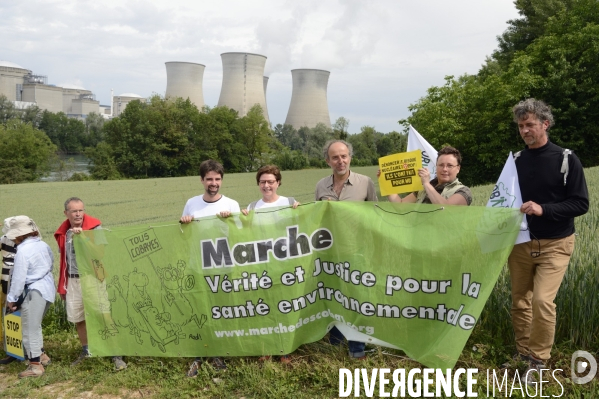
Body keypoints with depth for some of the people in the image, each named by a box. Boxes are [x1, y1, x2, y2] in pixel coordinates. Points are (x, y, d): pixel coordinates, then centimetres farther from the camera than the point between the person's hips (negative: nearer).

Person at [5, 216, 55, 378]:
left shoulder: (23, 251, -18)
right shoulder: (43, 245, 5)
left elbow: (19, 278, -16)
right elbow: (51, 263, 18)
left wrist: (11, 298, -6)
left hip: (33, 292, -9)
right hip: (48, 288, 9)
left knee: (30, 329, 0)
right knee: (35, 326, 23)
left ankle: (35, 365, 5)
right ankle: (40, 354, 34)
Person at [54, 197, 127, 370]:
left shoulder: (95, 227, -6)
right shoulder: (63, 233, 8)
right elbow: (64, 260, 16)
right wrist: (62, 286, 18)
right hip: (73, 281, 5)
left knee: (106, 316, -8)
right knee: (77, 318, 15)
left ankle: (116, 355, -1)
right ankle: (85, 351, 36)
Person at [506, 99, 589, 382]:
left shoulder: (566, 160, -7)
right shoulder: (515, 160, 5)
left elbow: (581, 203, -10)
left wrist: (543, 209, -24)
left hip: (554, 245, -4)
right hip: (520, 244, 4)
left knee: (542, 300, -15)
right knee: (520, 302, 9)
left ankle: (538, 361, 2)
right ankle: (523, 354, 25)